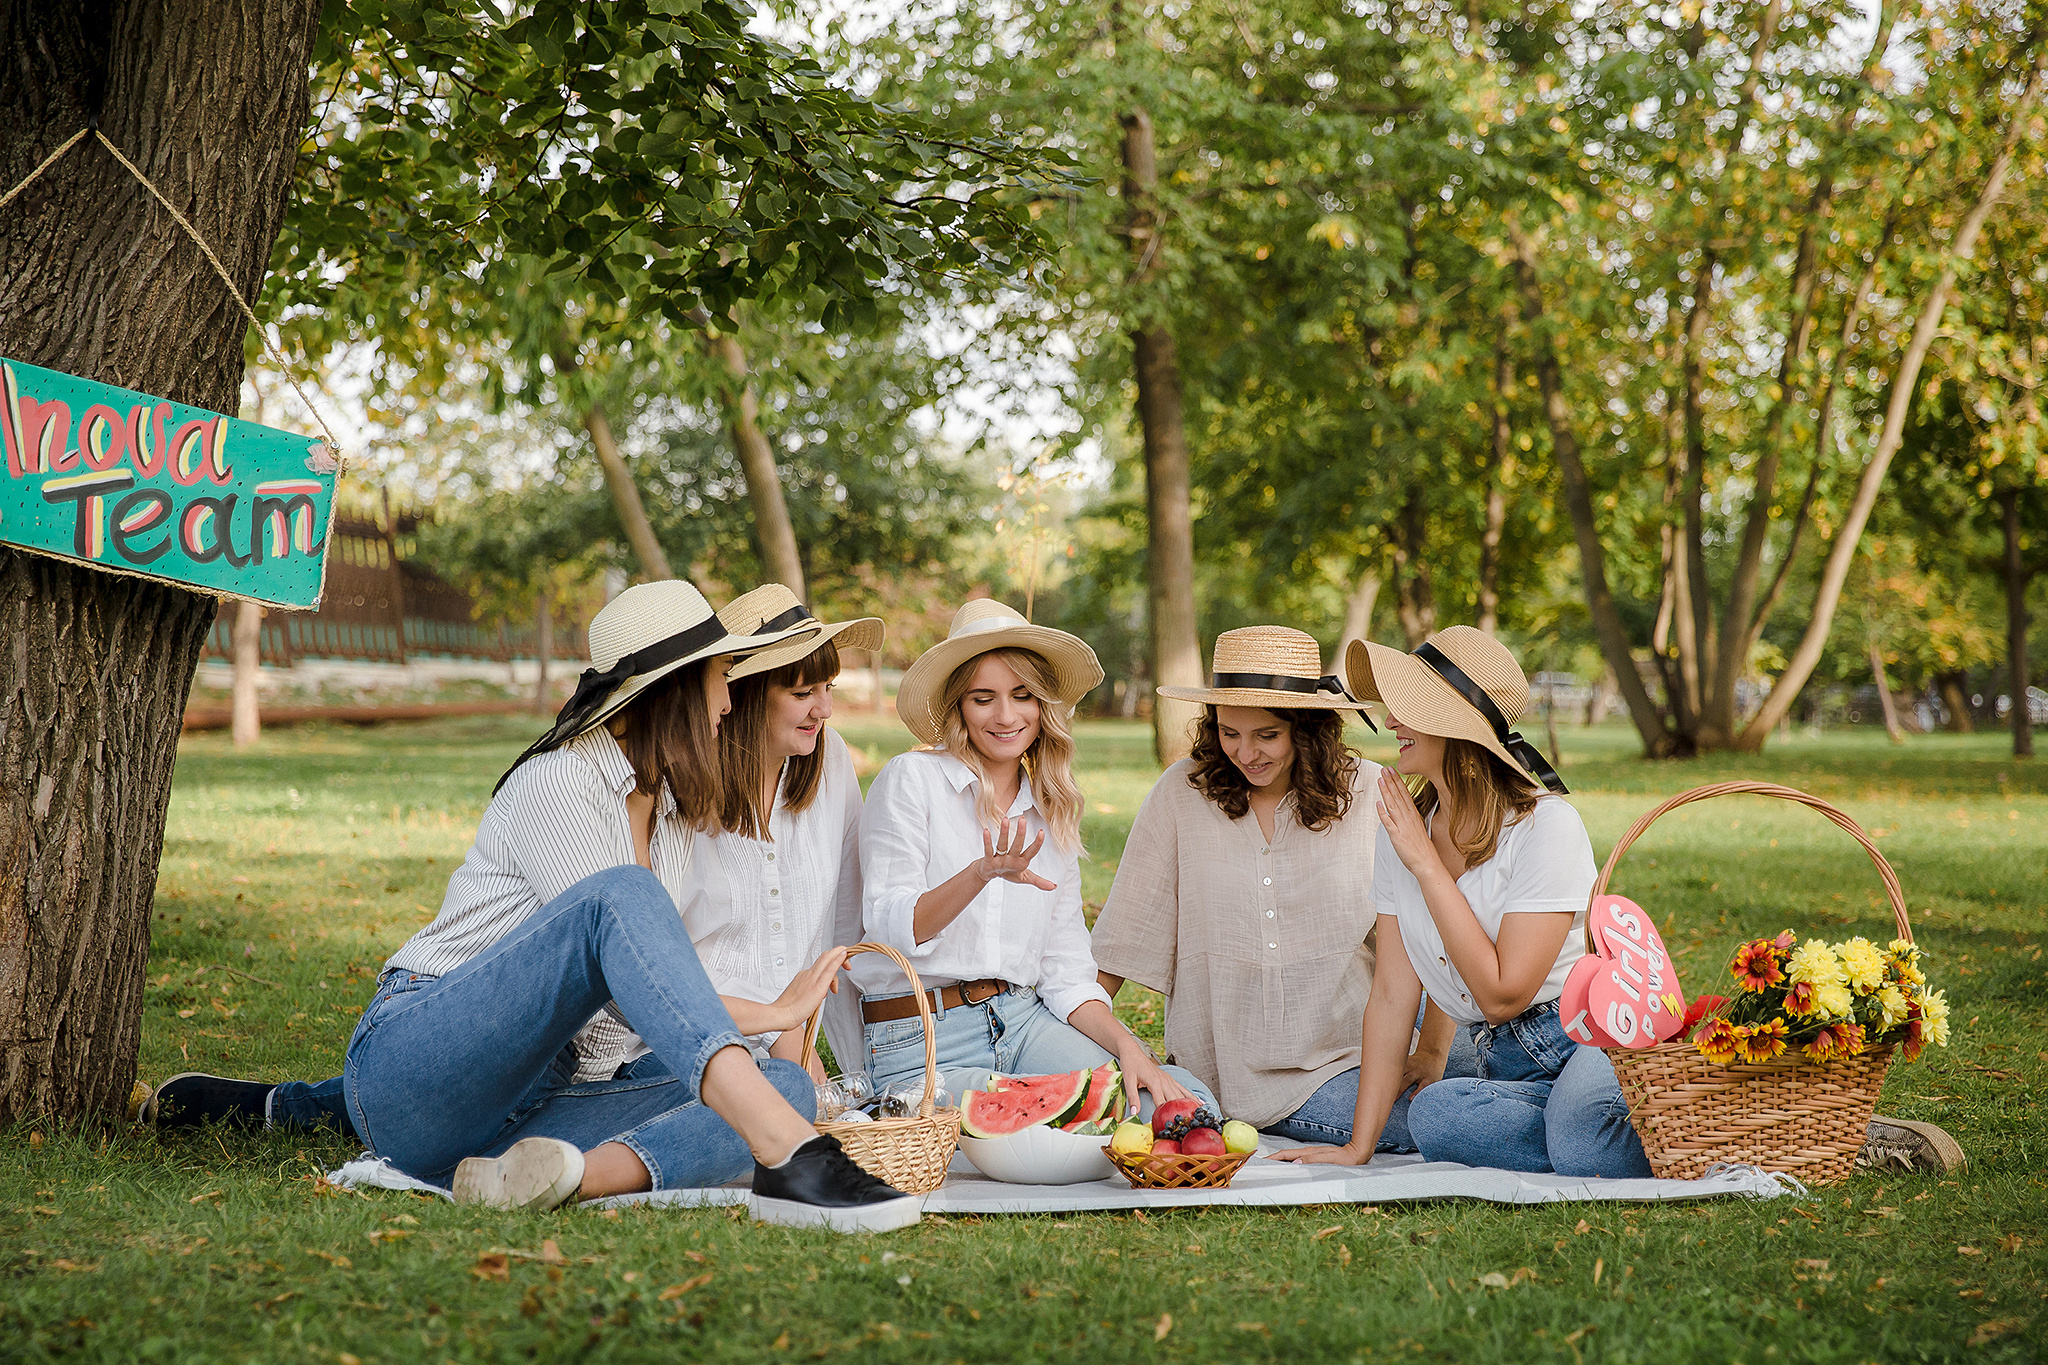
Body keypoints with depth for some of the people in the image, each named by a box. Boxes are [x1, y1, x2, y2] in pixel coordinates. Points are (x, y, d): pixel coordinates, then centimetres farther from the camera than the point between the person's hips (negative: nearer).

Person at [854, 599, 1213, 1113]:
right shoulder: (911, 780, -3)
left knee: (1188, 1102, -21)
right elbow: (890, 927, -12)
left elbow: (1066, 974, 11)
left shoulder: (1053, 815, 16)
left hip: (1026, 1022, 5)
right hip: (919, 1044, -5)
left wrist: (1128, 1047, -8)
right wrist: (981, 874, -30)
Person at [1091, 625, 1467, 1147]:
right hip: (1213, 1061, 0)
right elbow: (1125, 937, 5)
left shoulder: (1369, 794, -2)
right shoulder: (1182, 792, -1)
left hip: (1341, 1059, 0)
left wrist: (1432, 1052, -7)